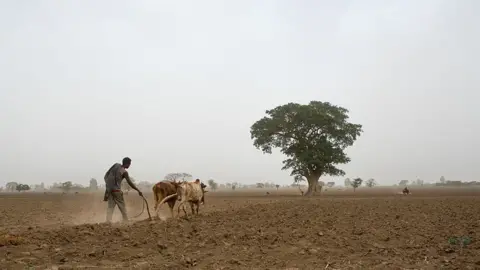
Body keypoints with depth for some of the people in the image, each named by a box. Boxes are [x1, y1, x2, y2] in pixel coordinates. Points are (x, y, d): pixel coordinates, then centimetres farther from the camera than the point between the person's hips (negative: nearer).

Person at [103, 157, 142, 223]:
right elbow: (130, 183, -9)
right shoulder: (124, 172, -10)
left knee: (110, 206, 6)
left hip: (109, 189, 6)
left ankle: (108, 221, -4)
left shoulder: (116, 165, 6)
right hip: (116, 190, -6)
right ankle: (126, 221, 9)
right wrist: (138, 191, -2)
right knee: (122, 207, 5)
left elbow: (106, 175, 12)